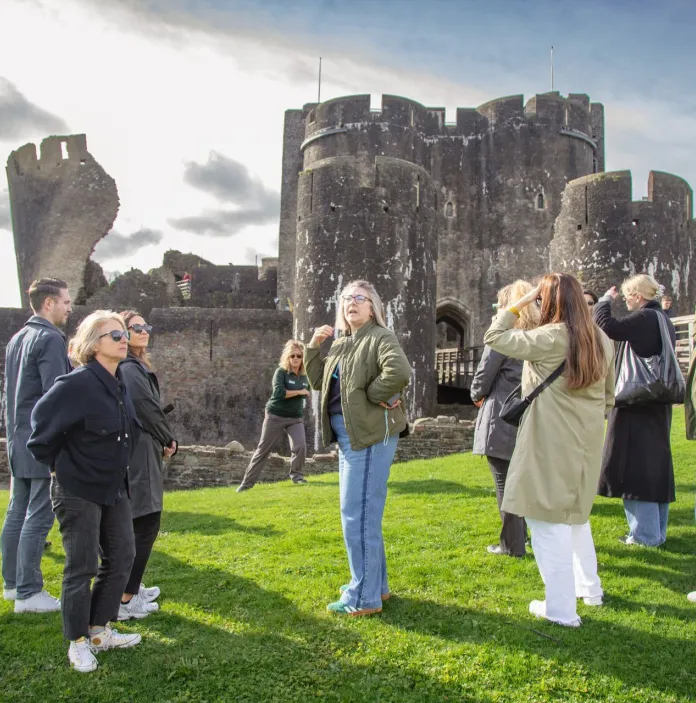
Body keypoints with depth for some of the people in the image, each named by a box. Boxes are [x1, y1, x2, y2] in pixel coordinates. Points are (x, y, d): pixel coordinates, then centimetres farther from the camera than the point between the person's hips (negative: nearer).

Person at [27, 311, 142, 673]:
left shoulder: (118, 384, 4)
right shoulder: (77, 383, -21)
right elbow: (42, 423, -16)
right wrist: (57, 465, -8)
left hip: (114, 488, 8)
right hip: (77, 491, -8)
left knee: (122, 558, 12)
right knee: (82, 568, 2)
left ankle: (100, 631, 28)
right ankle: (78, 642, 21)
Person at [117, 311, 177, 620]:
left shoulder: (135, 367, 16)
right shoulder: (129, 368, -15)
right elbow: (146, 408, -20)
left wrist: (162, 439, 2)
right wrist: (169, 440, -6)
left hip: (137, 452, 10)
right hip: (139, 453, -10)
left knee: (137, 524, 18)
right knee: (145, 525, -5)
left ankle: (131, 587, 29)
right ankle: (125, 600, -1)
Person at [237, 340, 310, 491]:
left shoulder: (305, 376, 2)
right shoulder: (281, 372, -12)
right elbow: (278, 393, -25)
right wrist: (299, 392, -19)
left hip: (296, 418, 3)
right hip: (275, 416, -3)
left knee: (301, 446, -15)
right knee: (263, 449, 3)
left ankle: (296, 474, 9)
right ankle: (247, 482, 11)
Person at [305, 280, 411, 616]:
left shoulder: (381, 337, -11)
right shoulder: (341, 345, 16)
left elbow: (399, 372, -29)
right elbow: (318, 381, 17)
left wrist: (372, 396, -18)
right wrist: (314, 345, 6)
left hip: (370, 435, -10)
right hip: (347, 436, 10)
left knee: (357, 514, -5)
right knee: (363, 512, 18)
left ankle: (364, 598, 7)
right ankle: (375, 583, 32)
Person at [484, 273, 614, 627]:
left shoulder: (550, 338, -16)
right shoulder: (601, 340, 6)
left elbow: (494, 337, -11)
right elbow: (608, 395, 15)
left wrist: (516, 305, -2)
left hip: (551, 442, -8)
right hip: (586, 442, 8)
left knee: (549, 520, 1)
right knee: (575, 514, 24)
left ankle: (561, 609, 7)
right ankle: (590, 588, 35)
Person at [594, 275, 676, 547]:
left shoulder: (644, 318, -17)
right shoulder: (664, 320, 12)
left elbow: (607, 327, -24)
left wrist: (605, 300, -9)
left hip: (637, 405, -9)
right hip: (658, 406, 9)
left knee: (636, 465, -2)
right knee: (656, 463, 14)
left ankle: (644, 533, 4)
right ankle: (657, 530, 24)